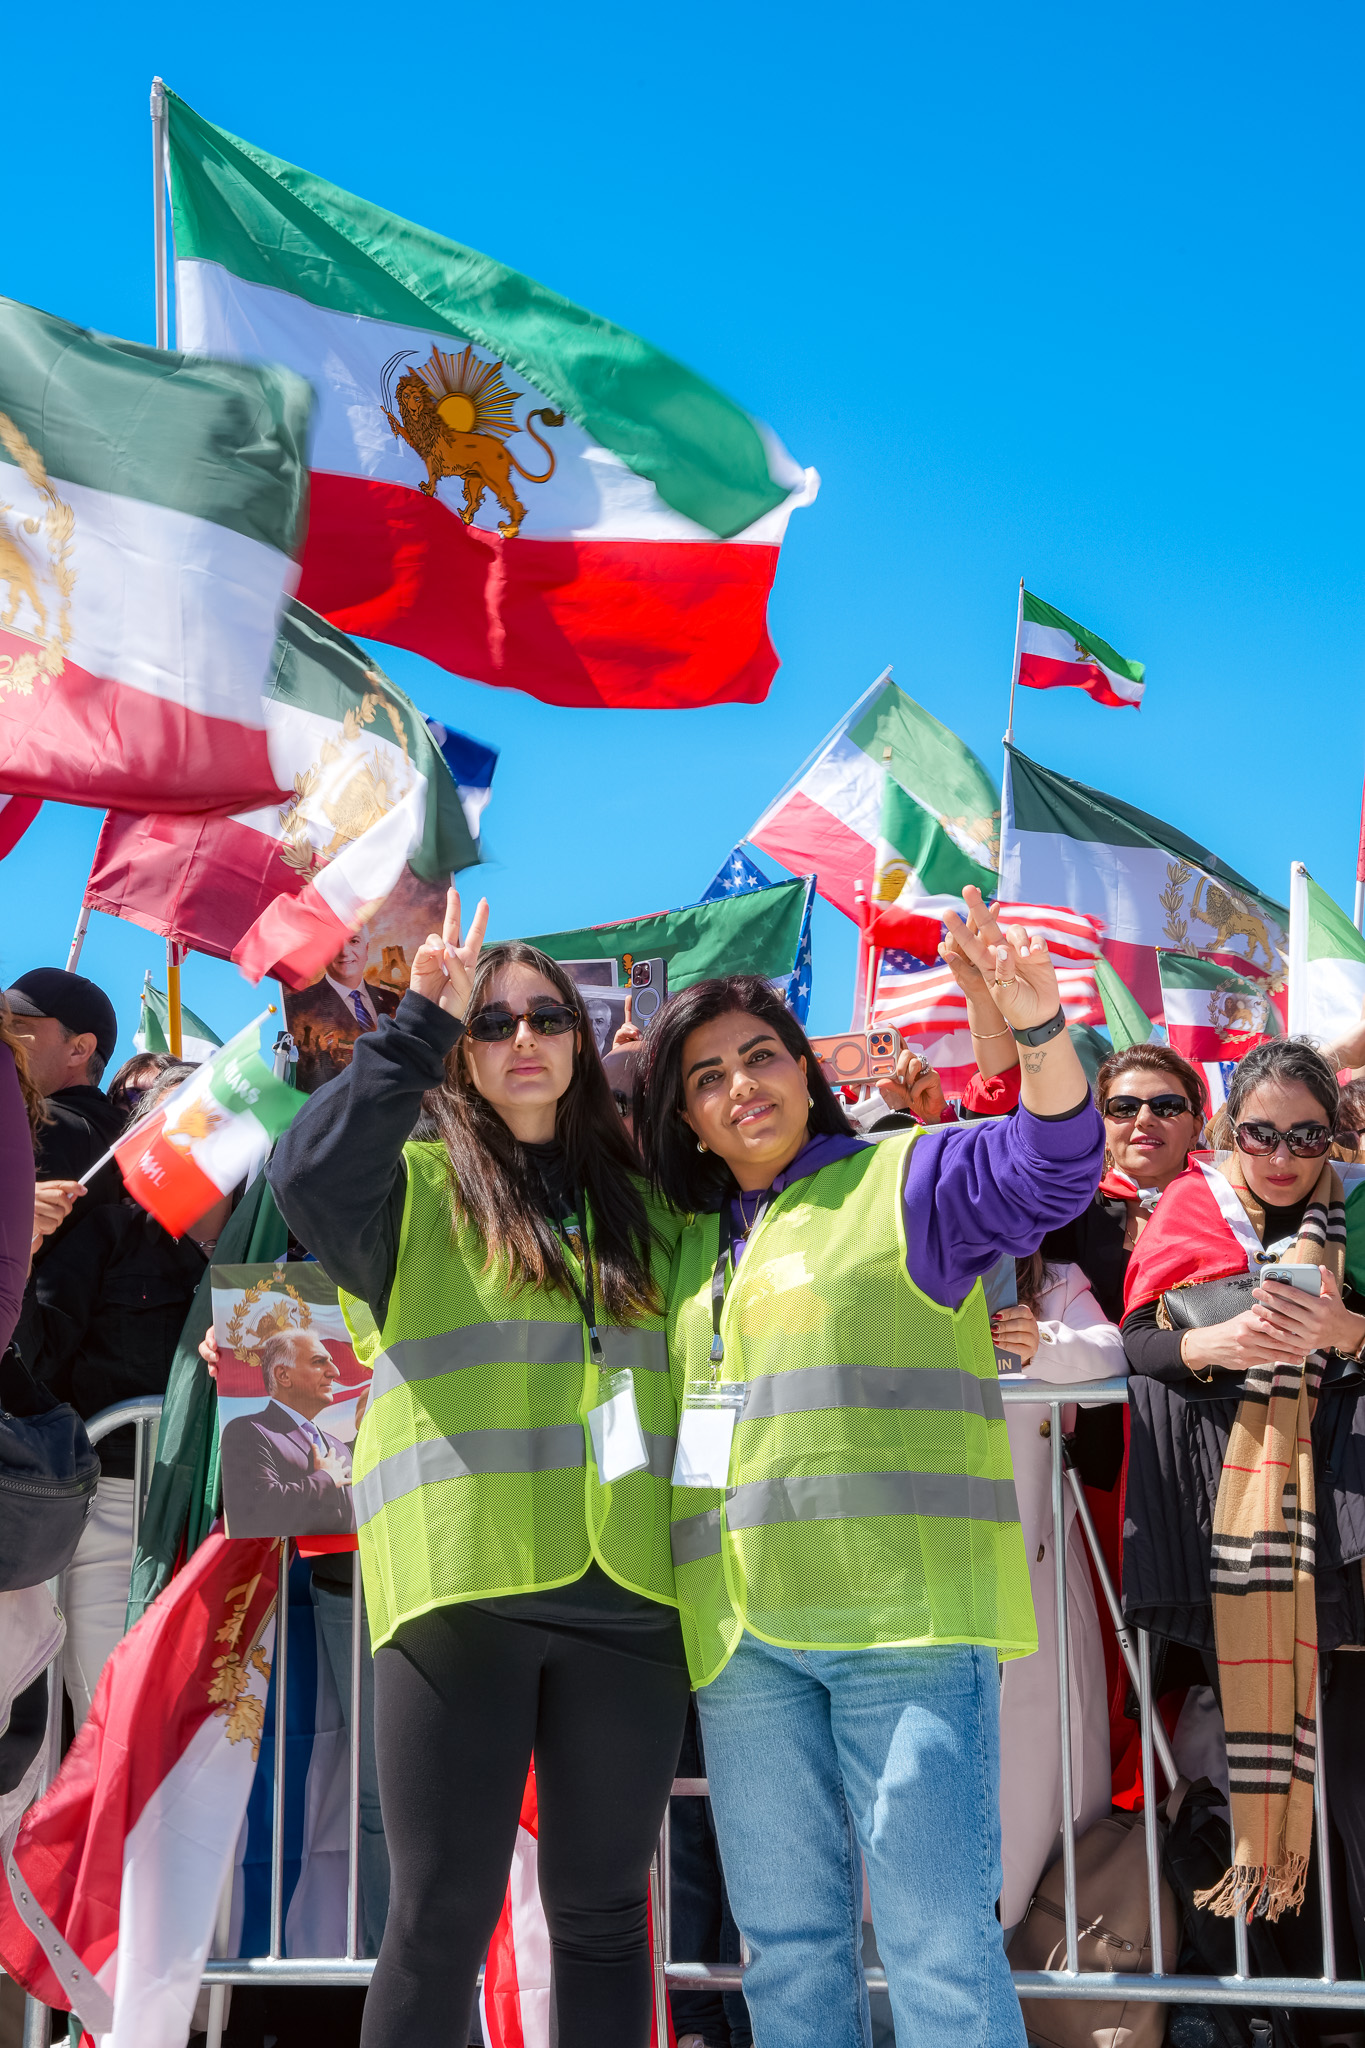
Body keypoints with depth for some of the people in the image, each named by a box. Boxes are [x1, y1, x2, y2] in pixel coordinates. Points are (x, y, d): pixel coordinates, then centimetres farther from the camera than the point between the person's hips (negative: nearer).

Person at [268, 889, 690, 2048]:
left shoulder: (640, 1202, 17)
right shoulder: (416, 1183, 5)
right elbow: (309, 1175, -17)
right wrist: (425, 1022, -14)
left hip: (627, 1595, 4)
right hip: (463, 1586, -3)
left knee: (603, 1904, 10)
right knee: (444, 1911, -1)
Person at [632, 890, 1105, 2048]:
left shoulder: (903, 1179, 2)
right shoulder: (688, 1248, 18)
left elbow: (1052, 1169, -14)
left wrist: (1039, 1029, -30)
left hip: (906, 1614, -5)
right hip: (741, 1637, 6)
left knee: (938, 1941, -6)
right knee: (788, 1944, 12)